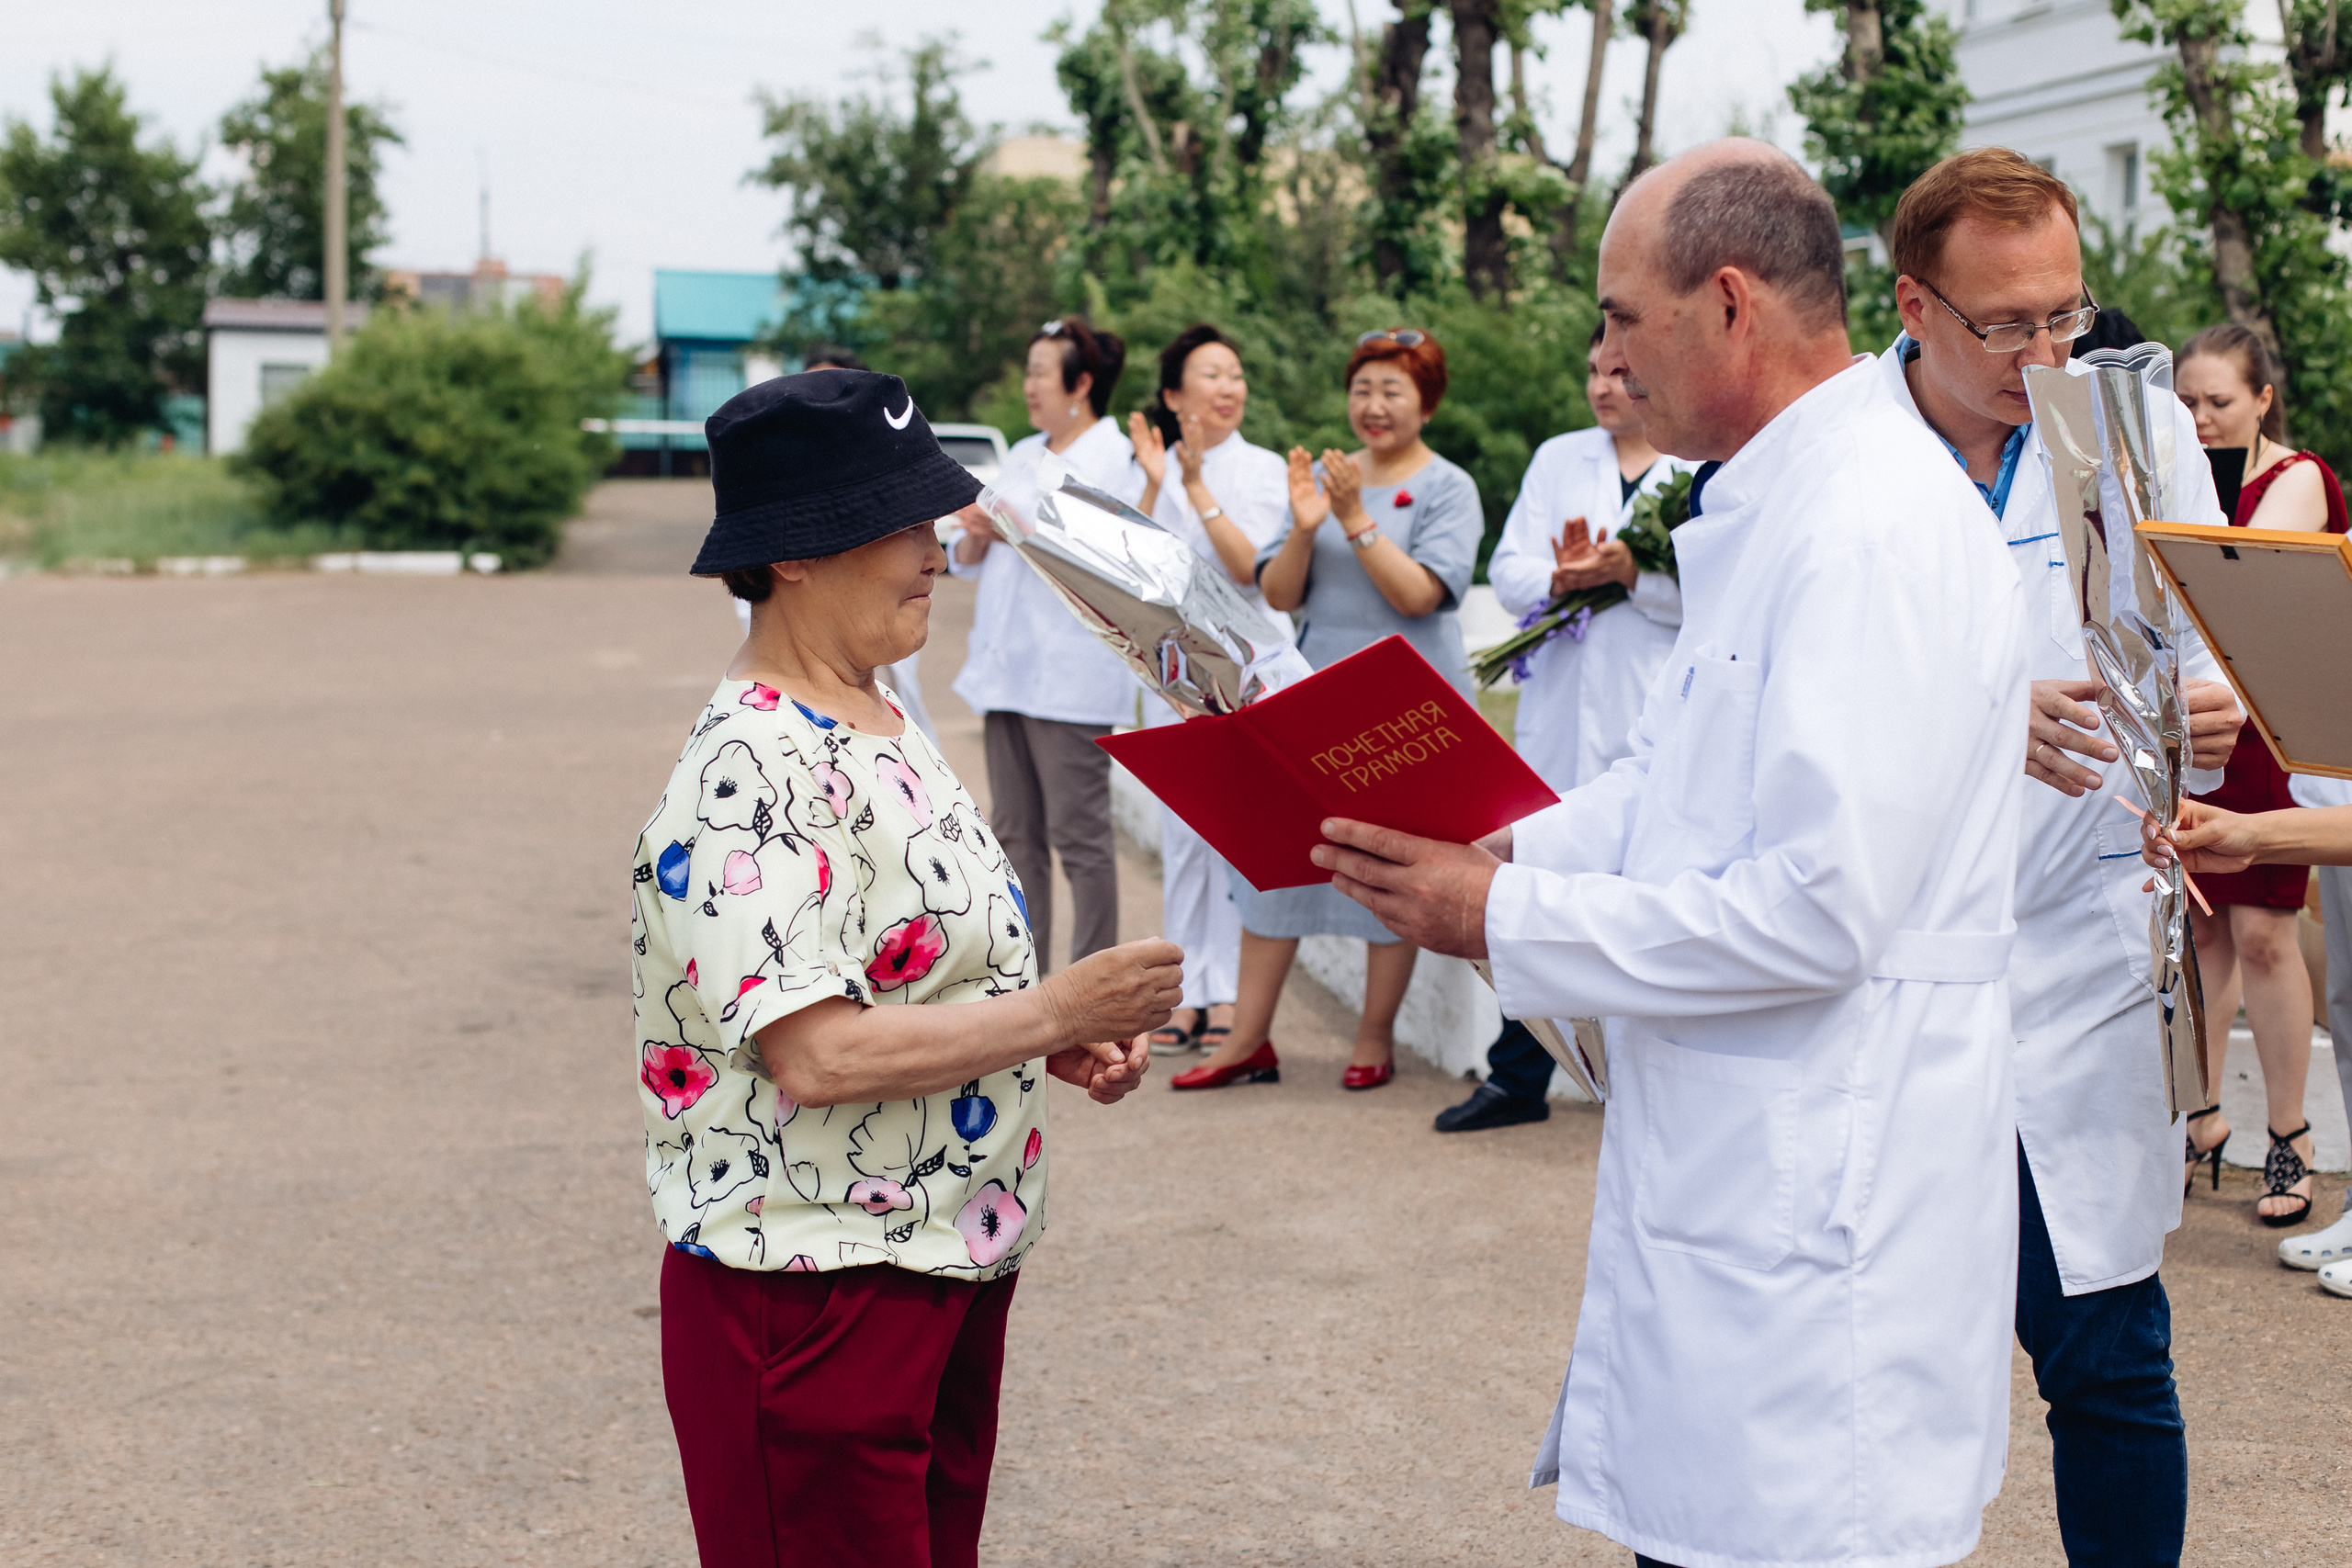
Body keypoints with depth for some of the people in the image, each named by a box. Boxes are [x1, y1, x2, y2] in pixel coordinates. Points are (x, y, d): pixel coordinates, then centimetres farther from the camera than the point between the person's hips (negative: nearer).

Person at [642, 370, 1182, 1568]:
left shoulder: (878, 723, 10)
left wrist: (1058, 1044, 4)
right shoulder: (759, 770, -21)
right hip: (815, 1302, -9)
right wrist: (1053, 1012, -21)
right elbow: (810, 1055, -27)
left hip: (950, 1273, 10)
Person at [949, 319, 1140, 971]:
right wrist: (976, 536, -3)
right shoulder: (1023, 456, 18)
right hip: (1009, 665, 8)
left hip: (1071, 670, -8)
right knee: (1015, 832, 11)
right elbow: (969, 560, 19)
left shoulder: (1117, 459, -6)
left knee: (1078, 833, -6)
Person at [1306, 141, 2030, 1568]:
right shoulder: (1771, 509, 14)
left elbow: (1819, 909, -26)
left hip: (1822, 1188, -10)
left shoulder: (1876, 530, -21)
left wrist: (1505, 918, -17)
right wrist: (1501, 852, 6)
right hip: (1729, 1167, 10)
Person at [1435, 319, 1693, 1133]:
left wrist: (1631, 574, -22)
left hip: (1653, 723, -4)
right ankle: (1517, 1080, 14)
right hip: (1560, 720, 4)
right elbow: (1508, 570, 8)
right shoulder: (1557, 459, 16)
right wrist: (1559, 578, -13)